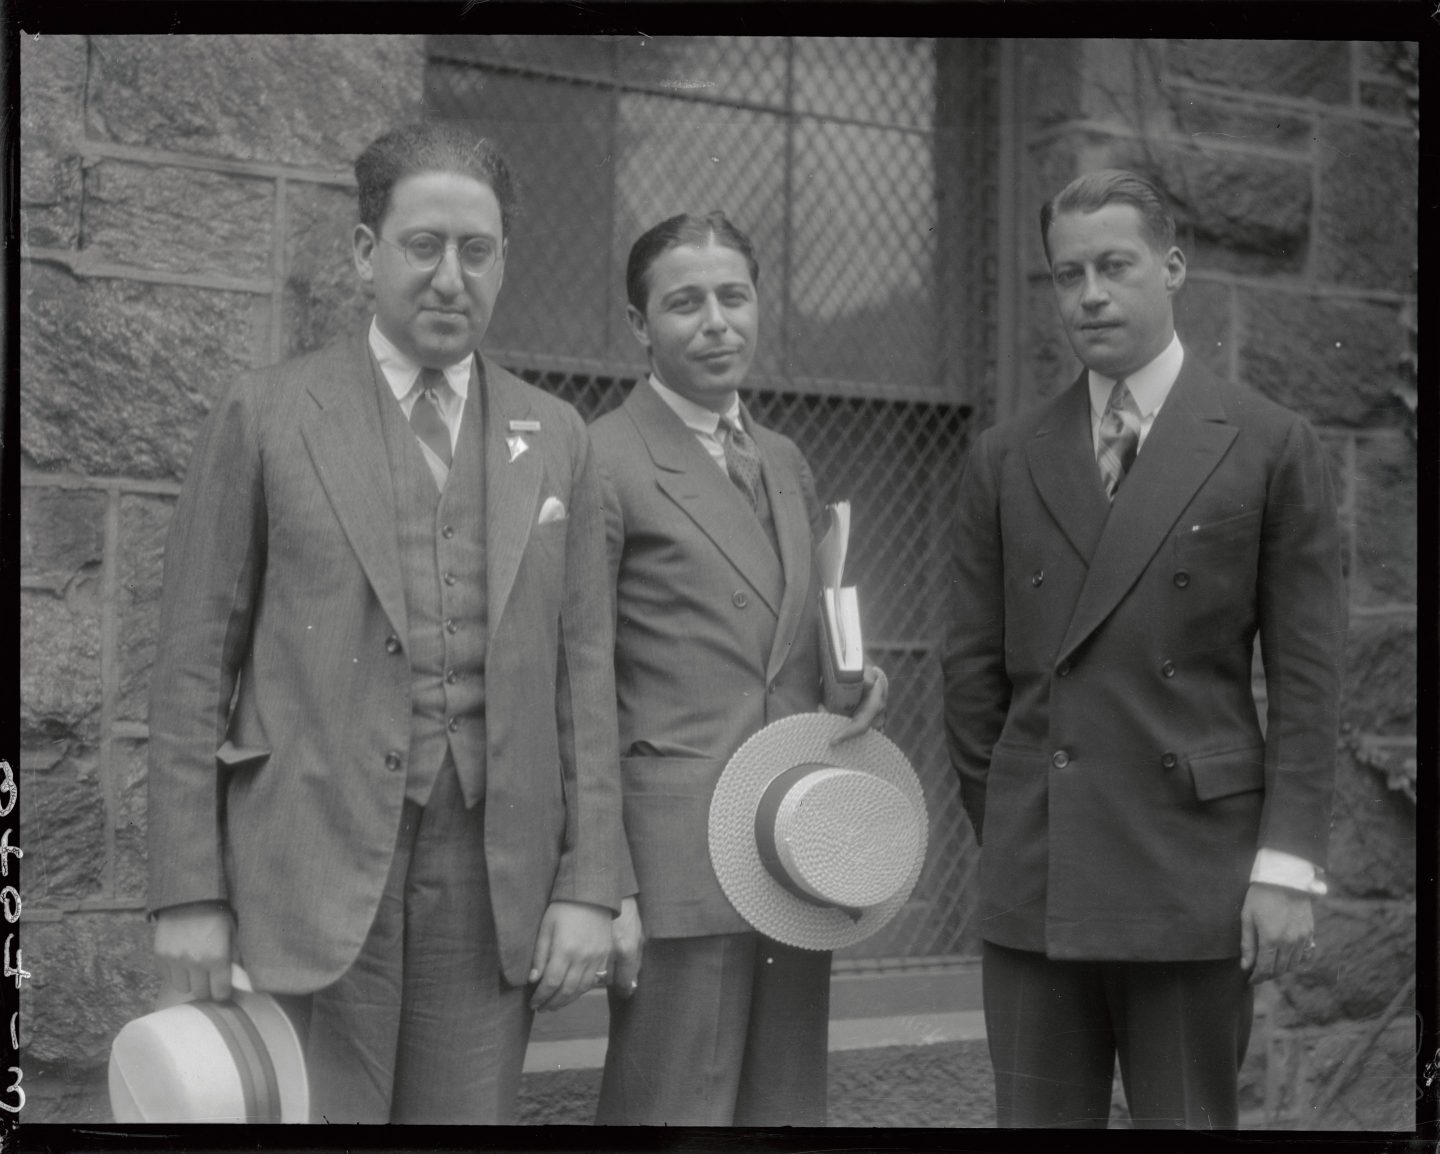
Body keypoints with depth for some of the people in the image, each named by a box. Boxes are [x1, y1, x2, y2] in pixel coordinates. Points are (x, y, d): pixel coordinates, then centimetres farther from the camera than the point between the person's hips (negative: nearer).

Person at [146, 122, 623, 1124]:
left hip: (491, 882, 3)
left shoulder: (556, 440, 10)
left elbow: (584, 671, 8)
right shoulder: (266, 417, 2)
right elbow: (193, 667, 1)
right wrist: (188, 893, -4)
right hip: (312, 871, -2)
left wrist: (589, 885, 1)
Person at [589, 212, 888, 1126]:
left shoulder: (788, 463, 16)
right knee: (674, 1109, -3)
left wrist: (858, 680, 1)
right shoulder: (604, 463, -7)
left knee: (790, 1109, 11)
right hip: (679, 870, -7)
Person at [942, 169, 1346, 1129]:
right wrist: (1001, 826, 10)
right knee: (1036, 1115, 7)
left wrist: (1288, 863, -8)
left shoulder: (1271, 448, 2)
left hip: (1194, 872, -2)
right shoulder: (1005, 461, 9)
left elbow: (1307, 678, -1)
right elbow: (975, 668, 12)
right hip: (1031, 884, 3)